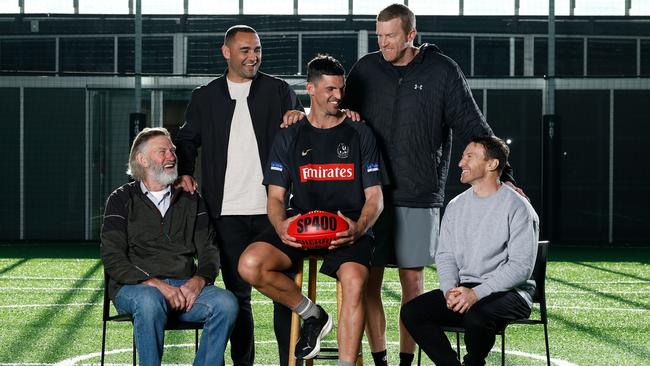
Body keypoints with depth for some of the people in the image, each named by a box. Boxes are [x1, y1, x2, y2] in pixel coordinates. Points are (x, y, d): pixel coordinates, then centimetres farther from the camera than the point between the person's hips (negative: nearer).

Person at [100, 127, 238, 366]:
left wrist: (198, 281, -11)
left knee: (226, 302, -27)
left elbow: (209, 252, 13)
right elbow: (112, 259, -3)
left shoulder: (191, 201, 20)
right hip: (135, 287, -3)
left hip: (186, 286, 3)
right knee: (150, 301, -39)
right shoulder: (122, 200, 9)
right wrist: (155, 284, -17)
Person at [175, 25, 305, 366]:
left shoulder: (279, 91, 9)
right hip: (228, 212, 1)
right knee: (237, 293, 6)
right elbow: (187, 141, 17)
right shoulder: (204, 97, 12)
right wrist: (184, 173, -1)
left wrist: (299, 118, -10)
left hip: (273, 209, -1)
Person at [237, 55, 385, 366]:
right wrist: (280, 224, -15)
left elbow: (375, 197, 7)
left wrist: (359, 228, -17)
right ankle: (312, 314, -2)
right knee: (250, 265, -24)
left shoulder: (360, 135, 11)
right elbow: (276, 196, 10)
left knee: (354, 281, -33)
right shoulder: (289, 137, 14)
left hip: (347, 227, -2)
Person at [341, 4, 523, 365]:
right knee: (370, 280, 1)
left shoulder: (442, 71, 0)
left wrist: (504, 176, -5)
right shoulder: (365, 69, 7)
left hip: (419, 197, -2)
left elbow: (474, 127, 0)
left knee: (413, 280, 3)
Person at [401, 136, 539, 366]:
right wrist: (450, 290, -10)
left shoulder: (517, 207, -7)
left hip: (509, 292, -6)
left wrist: (477, 294, -22)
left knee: (476, 317, -37)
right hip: (464, 289, 6)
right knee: (411, 312, -15)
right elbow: (445, 255, 11)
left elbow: (521, 266, -14)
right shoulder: (456, 206, 14)